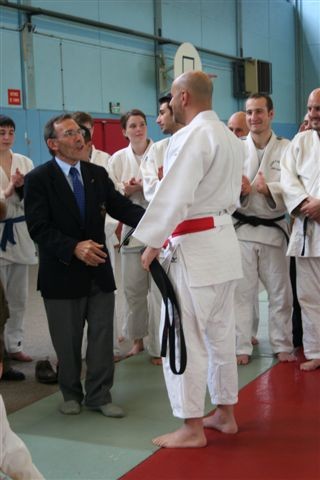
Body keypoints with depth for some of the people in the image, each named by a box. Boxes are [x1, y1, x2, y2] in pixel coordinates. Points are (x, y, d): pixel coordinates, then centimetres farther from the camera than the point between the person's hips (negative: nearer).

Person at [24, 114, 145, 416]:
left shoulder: (97, 174, 6)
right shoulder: (38, 179, -8)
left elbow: (122, 207, -3)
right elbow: (38, 228, -15)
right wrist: (74, 248, -28)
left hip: (99, 269, 4)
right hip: (62, 273, -3)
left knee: (102, 336, 8)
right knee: (67, 342, 11)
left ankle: (99, 395, 23)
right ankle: (71, 394, 32)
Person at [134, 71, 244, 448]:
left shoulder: (192, 136, -16)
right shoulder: (229, 137, 13)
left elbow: (175, 196, -20)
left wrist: (152, 243, -12)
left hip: (194, 246, -10)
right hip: (224, 238, 10)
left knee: (183, 337, -2)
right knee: (220, 332, 16)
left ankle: (192, 428, 5)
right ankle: (225, 414, 27)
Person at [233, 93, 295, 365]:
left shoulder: (286, 148, 1)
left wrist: (267, 189, -27)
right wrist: (240, 190, -26)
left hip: (274, 228, 0)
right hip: (242, 228, 0)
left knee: (280, 291, 9)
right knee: (242, 291, 3)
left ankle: (282, 345, 23)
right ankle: (241, 347, 13)